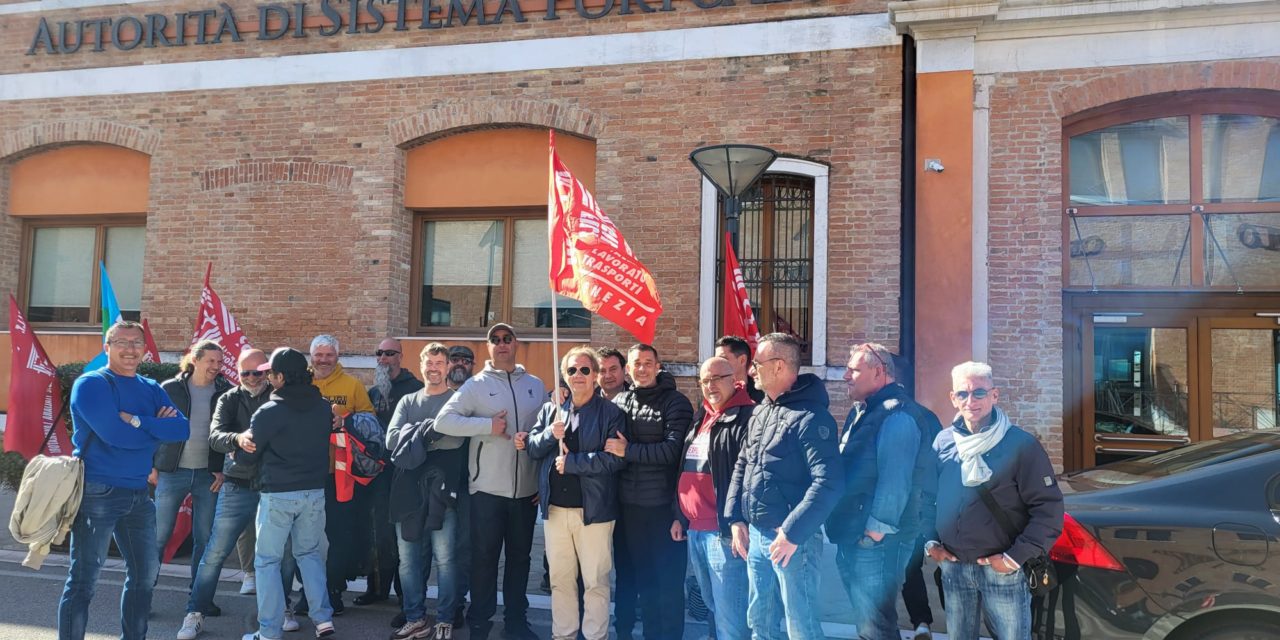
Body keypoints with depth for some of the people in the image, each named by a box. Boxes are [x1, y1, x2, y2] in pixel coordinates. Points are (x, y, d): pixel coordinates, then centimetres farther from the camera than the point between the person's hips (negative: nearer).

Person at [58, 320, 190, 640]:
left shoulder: (151, 389, 12)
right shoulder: (91, 384, -7)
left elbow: (183, 429, -4)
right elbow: (114, 433, -21)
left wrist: (136, 421, -16)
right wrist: (157, 428, -7)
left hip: (139, 494, 7)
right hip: (97, 493, -7)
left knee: (146, 574, 14)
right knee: (83, 579, -2)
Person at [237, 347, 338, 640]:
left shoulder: (269, 412, -13)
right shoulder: (324, 407, 1)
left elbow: (247, 455, -4)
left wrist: (238, 448, 17)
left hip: (278, 495, -5)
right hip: (315, 492, 5)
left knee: (267, 561, 7)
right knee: (309, 553, 19)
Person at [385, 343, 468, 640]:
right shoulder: (408, 402, 15)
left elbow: (455, 438, -12)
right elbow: (392, 440, 1)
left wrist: (417, 434, -6)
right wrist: (430, 428, -9)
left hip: (442, 492, -4)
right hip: (408, 491, 4)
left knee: (445, 559, 0)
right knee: (408, 560, 9)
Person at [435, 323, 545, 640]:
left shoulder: (536, 385, 5)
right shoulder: (476, 385, -3)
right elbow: (443, 421, -11)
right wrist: (489, 425, -18)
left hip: (527, 489, 3)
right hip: (488, 489, -3)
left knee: (519, 557, 13)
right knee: (485, 557, 7)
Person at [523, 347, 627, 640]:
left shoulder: (611, 413, -5)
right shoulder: (551, 409, 10)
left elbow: (616, 458, -15)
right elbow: (533, 449, 7)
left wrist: (572, 462, -17)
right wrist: (550, 434, -13)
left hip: (594, 508, -4)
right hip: (555, 507, 5)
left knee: (595, 581, 4)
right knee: (560, 579, 14)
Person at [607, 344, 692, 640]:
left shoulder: (675, 402, -5)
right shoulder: (618, 402, 8)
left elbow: (673, 449, -17)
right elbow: (606, 445, 17)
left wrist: (628, 450, -20)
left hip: (662, 506, -4)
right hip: (626, 504, 4)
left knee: (666, 579, 4)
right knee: (629, 573, 18)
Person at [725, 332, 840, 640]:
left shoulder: (810, 417, -16)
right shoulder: (760, 412, 11)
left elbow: (828, 483, -24)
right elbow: (742, 466, 18)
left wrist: (793, 533, -23)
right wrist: (737, 518, 9)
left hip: (791, 538, -8)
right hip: (755, 535, 8)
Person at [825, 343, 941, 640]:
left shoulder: (897, 415, -16)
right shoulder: (862, 412, 15)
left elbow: (894, 478, -22)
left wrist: (877, 528, -22)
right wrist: (844, 526, 21)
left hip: (874, 541, -10)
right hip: (853, 537, 10)